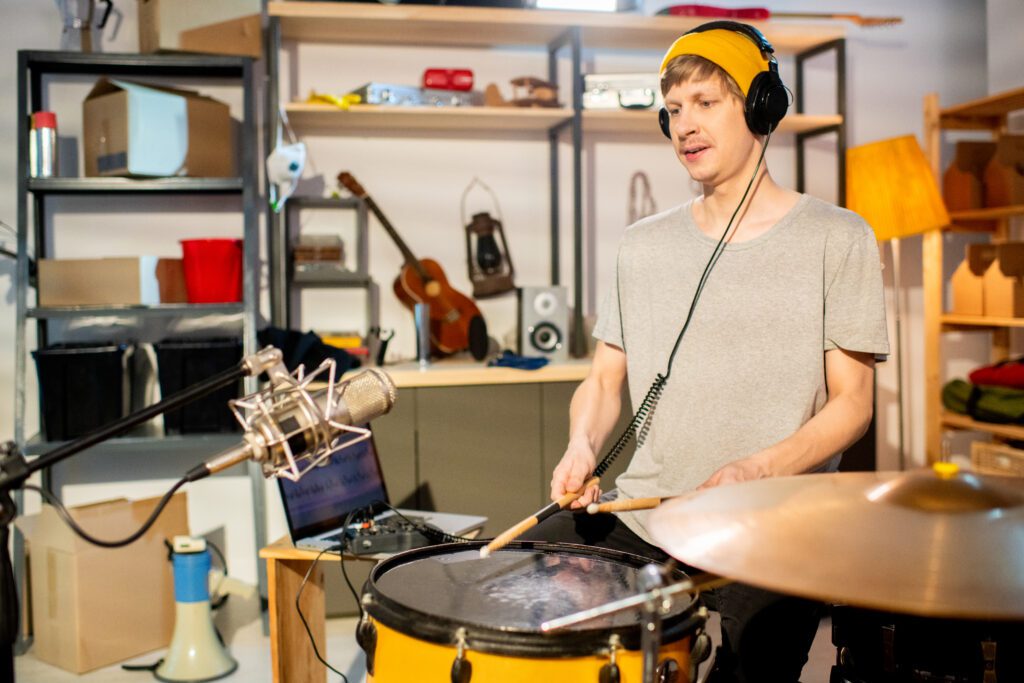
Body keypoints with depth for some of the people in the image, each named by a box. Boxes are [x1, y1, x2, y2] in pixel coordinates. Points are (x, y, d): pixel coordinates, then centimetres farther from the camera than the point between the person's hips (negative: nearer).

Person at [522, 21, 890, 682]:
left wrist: (759, 469, -20)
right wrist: (583, 446, -7)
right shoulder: (645, 244, 13)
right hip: (638, 515, 4)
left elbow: (851, 402, -3)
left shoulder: (835, 238, 0)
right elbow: (604, 380, 15)